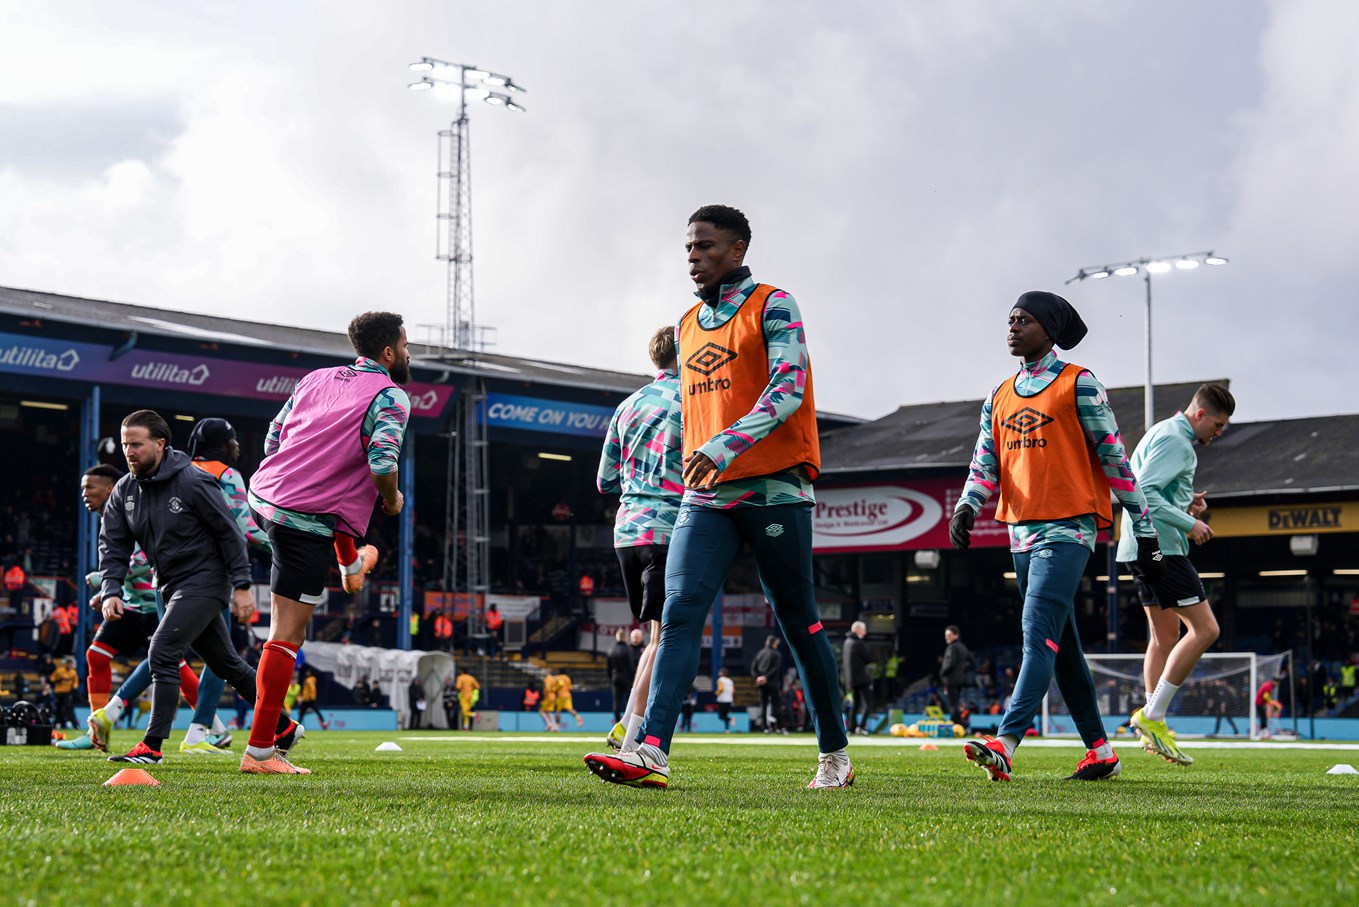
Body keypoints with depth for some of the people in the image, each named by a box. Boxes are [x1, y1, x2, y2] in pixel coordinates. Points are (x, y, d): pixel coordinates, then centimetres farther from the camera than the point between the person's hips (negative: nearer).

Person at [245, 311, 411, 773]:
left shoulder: (316, 379, 12)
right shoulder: (390, 397, -8)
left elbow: (272, 439, 17)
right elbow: (382, 462, -22)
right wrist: (392, 502, -2)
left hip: (264, 496, 8)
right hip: (308, 521, -8)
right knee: (287, 634, -4)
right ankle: (260, 751, -3)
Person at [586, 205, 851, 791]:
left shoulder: (771, 307, -2)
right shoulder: (687, 328, 19)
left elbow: (788, 389, -15)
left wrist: (725, 447, -26)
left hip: (774, 489, -5)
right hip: (706, 497, 6)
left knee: (797, 621, 3)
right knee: (679, 611, -11)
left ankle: (834, 753, 16)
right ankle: (651, 752, -21)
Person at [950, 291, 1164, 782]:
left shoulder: (1078, 385, -3)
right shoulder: (999, 397, 16)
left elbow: (1114, 458, -3)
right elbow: (985, 464, 11)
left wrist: (1145, 531, -2)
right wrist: (967, 506, -11)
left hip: (1067, 529, -7)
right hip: (1022, 531, 7)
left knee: (1040, 634, -18)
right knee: (1062, 645, 10)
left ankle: (1005, 745, -30)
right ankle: (1100, 750, 17)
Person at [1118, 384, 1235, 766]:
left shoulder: (1162, 433, 20)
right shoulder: (1176, 441, -13)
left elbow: (1140, 489, 25)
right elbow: (1143, 492, -23)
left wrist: (1185, 503, 14)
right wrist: (1188, 523, -20)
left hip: (1140, 549, 11)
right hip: (1161, 548, -11)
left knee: (1164, 637, 13)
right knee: (1204, 629, -10)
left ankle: (1154, 727, 13)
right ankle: (1152, 716, -11)